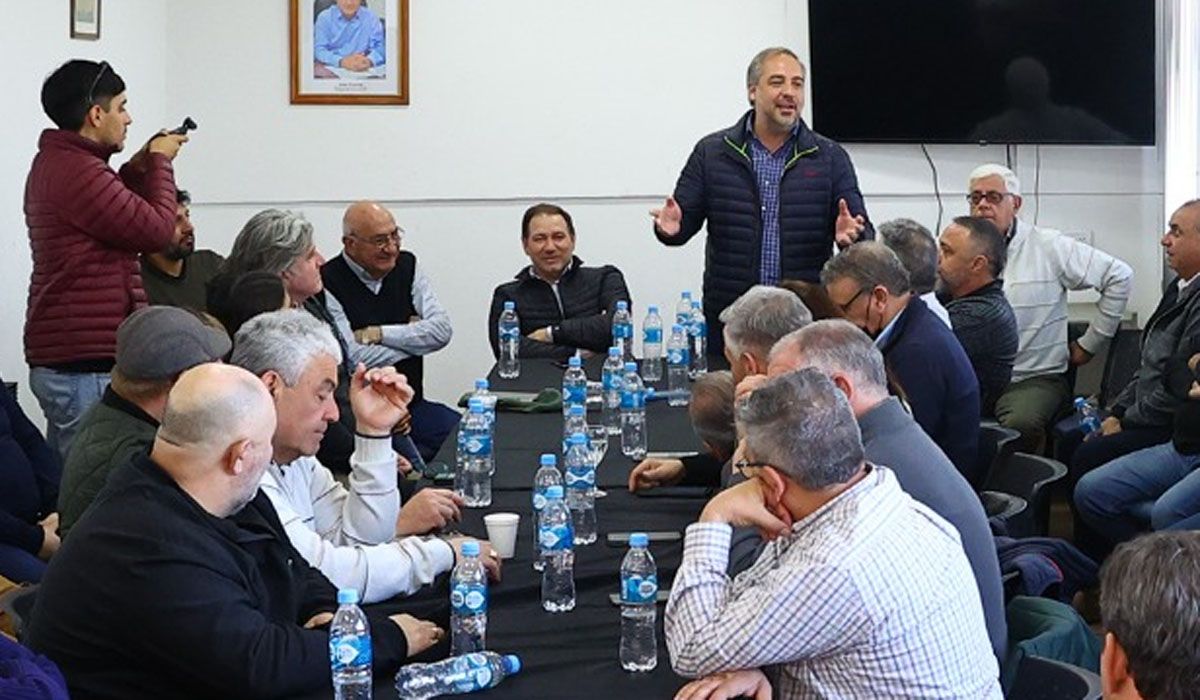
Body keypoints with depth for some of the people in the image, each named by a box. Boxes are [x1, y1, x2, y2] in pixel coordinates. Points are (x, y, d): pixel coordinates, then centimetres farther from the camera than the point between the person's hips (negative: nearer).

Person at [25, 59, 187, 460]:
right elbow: (157, 230, -15)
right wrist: (159, 162, 0)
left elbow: (113, 211, 26)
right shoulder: (77, 171, -18)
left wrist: (139, 167, 16)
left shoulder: (52, 163, 16)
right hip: (86, 366, -11)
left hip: (56, 360, 11)